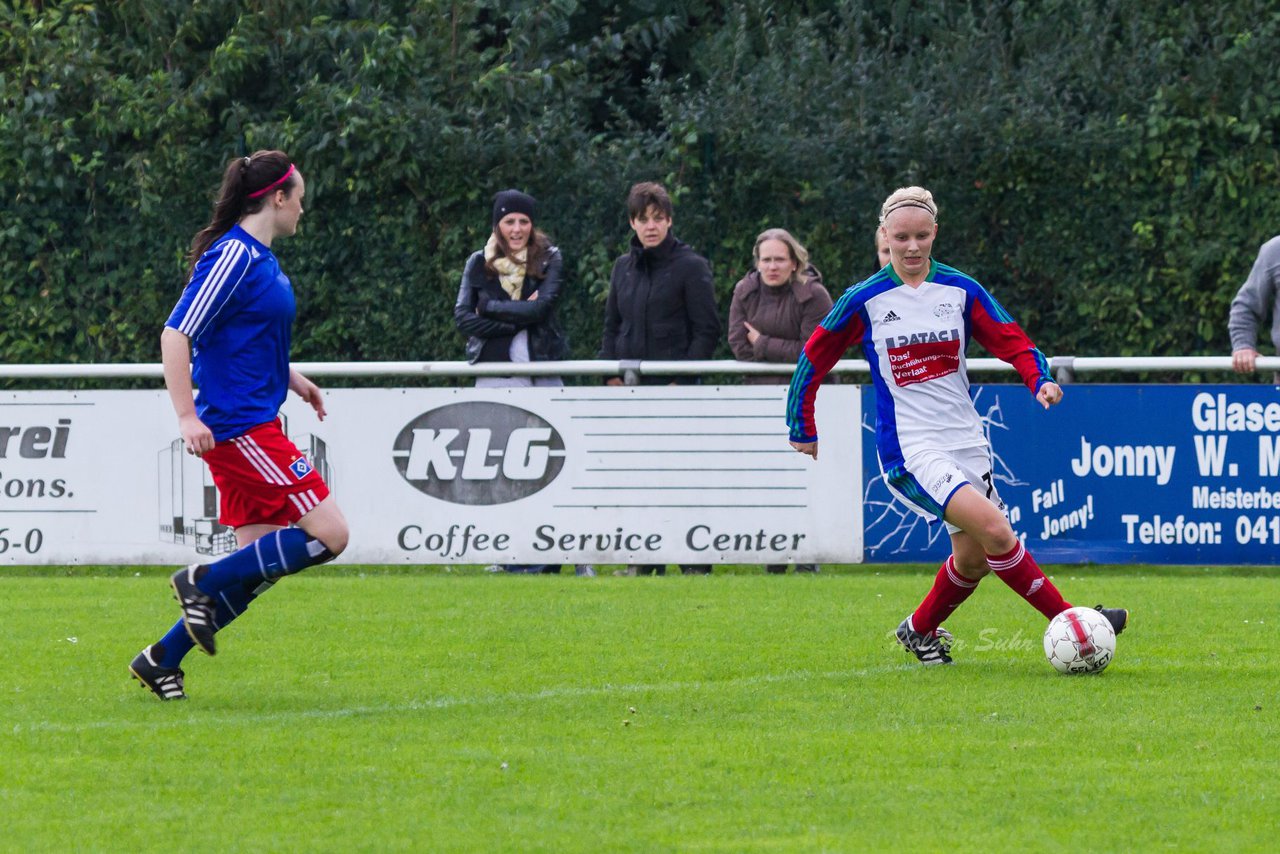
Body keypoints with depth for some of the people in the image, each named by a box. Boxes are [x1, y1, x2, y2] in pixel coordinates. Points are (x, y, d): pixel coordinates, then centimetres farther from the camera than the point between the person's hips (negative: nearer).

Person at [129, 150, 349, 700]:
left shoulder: (258, 257, 15)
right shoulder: (233, 256, -14)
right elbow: (176, 334, -19)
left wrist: (294, 381, 28)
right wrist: (187, 416, -24)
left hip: (255, 425, 10)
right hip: (238, 427, -10)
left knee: (260, 565, 9)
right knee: (329, 535, -12)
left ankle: (163, 659, 13)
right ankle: (204, 582, -5)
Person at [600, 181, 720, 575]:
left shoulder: (690, 266, -3)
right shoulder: (624, 268, 14)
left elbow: (707, 330, -5)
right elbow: (611, 326, 20)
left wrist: (683, 379, -12)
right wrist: (611, 374, 7)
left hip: (673, 386, -5)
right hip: (631, 388, 5)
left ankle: (696, 561, -3)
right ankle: (647, 559, 9)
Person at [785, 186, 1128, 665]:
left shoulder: (961, 291, 4)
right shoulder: (864, 301, -3)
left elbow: (1013, 343, 5)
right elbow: (813, 360, 7)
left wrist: (1041, 379, -15)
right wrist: (802, 428, 11)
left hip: (966, 442, 5)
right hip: (909, 447, -5)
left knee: (974, 558, 6)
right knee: (994, 529, -23)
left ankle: (920, 630, 32)